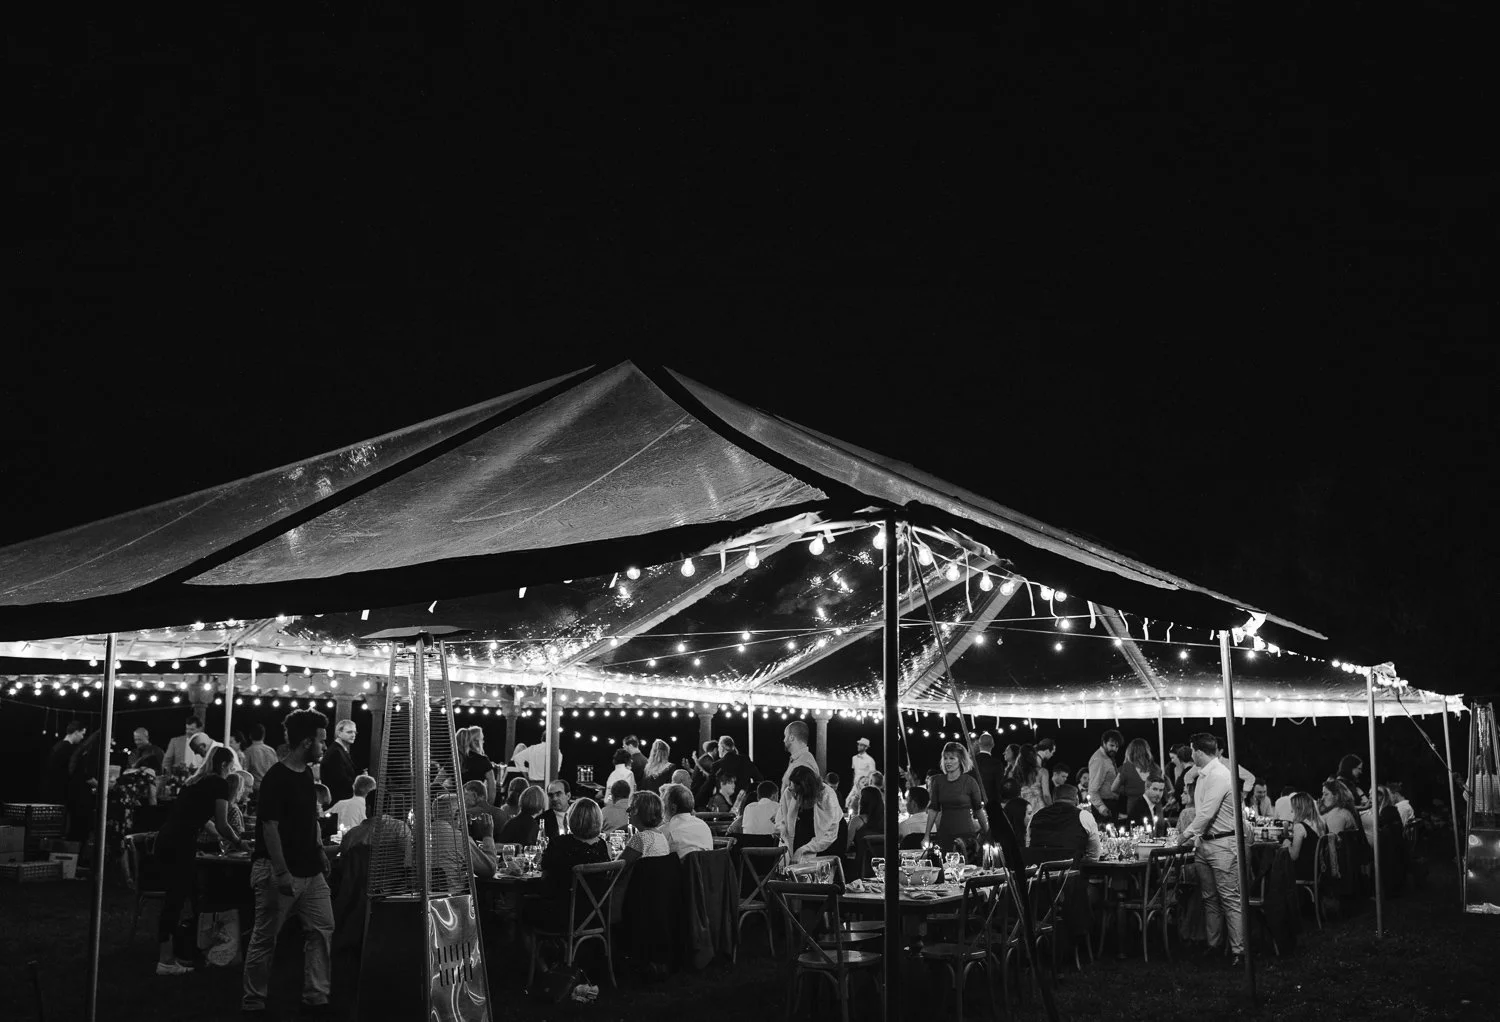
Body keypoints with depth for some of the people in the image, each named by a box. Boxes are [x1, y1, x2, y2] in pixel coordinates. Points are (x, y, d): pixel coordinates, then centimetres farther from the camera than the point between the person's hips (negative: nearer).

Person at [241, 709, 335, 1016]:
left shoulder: (307, 773, 9)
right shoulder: (276, 778, -16)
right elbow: (270, 827, -19)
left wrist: (320, 852, 16)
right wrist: (282, 873, -22)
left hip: (310, 872, 8)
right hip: (280, 874, -8)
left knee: (322, 929, 6)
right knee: (265, 939, 3)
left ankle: (316, 997, 12)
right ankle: (253, 1001, 15)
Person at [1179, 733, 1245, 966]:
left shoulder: (1219, 776, -16)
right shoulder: (1202, 776, 13)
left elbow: (1207, 813, -19)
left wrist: (1186, 834, -9)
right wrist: (1195, 836, 7)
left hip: (1222, 844, -9)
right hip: (1205, 843, 9)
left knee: (1230, 898, -7)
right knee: (1210, 898, 13)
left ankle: (1239, 951, -5)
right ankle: (1214, 945, 20)